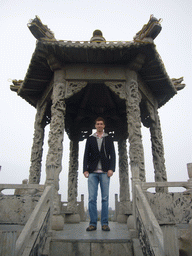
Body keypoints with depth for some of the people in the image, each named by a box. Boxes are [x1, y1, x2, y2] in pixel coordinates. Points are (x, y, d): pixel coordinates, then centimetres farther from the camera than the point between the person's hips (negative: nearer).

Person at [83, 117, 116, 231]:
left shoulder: (109, 139, 12)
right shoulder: (90, 139, 14)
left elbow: (112, 155, 6)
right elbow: (86, 155, 10)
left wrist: (111, 169, -6)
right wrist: (85, 169, 0)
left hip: (105, 172, 0)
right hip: (93, 172, 1)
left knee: (105, 198, 0)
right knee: (92, 198, -1)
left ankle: (105, 223, 9)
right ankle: (93, 223, 8)